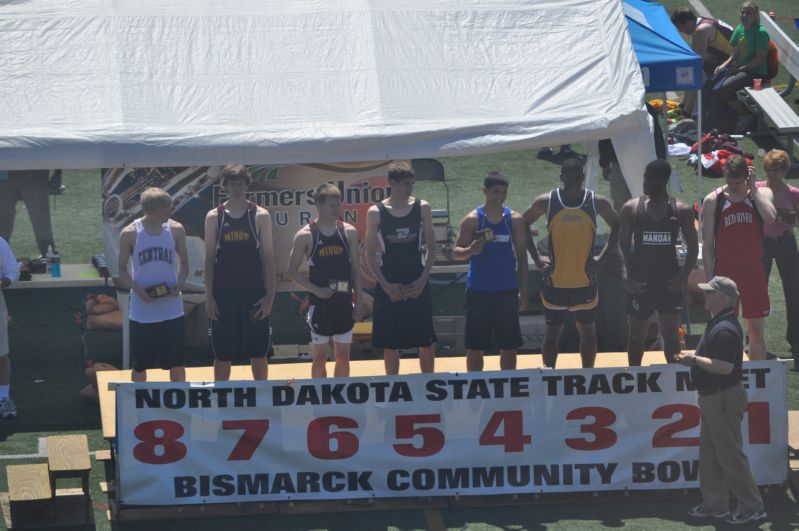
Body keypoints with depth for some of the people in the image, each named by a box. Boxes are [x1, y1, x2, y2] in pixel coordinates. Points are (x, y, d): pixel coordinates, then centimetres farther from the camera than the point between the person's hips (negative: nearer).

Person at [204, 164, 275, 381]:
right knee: (222, 354, 4)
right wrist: (209, 296, -2)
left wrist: (269, 294, -6)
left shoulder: (260, 215, 1)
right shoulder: (214, 217, 2)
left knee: (259, 352, 4)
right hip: (224, 294, 0)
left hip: (254, 294, 0)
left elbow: (268, 257, 1)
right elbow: (209, 259, 4)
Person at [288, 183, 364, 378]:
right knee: (320, 357, 3)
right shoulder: (305, 235, -7)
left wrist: (359, 302, 2)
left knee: (343, 356, 9)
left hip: (344, 302, 3)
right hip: (319, 303, -3)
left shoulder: (349, 232, 2)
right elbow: (293, 270, -3)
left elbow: (355, 269, 7)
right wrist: (316, 290, -14)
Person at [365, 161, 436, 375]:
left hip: (417, 285, 1)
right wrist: (386, 286, -9)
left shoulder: (422, 208, 1)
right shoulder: (376, 212, -4)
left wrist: (423, 280, -7)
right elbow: (370, 254, -1)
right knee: (390, 345, 5)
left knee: (427, 343, 4)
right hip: (388, 286, -1)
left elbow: (431, 247, 3)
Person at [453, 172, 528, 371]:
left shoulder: (515, 219, 3)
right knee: (475, 345, 3)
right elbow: (456, 252, 0)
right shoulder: (473, 219, -3)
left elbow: (521, 257, 6)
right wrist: (470, 250, -24)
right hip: (478, 291, -2)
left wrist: (523, 293, 2)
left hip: (507, 291, 2)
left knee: (509, 345, 6)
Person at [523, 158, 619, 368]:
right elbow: (523, 224, 7)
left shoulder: (596, 203, -5)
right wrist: (536, 257, 0)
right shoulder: (546, 202, -7)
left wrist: (602, 257, 0)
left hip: (586, 280, 1)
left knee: (587, 332, 11)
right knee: (552, 333, 7)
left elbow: (617, 226, 9)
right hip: (555, 281, -1)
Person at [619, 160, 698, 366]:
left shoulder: (681, 211, -1)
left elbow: (693, 246, 4)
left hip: (669, 282, 0)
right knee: (637, 333, 8)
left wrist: (683, 276, -8)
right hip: (639, 283, 0)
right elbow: (623, 245, 0)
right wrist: (626, 277, -10)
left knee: (671, 333, 3)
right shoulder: (631, 208, -2)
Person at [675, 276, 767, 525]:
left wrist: (695, 360, -20)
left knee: (730, 455, -4)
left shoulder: (724, 330, -23)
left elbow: (724, 367, -31)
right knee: (710, 453, 16)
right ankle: (715, 504, 24)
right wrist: (694, 358, 8)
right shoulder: (717, 324, 12)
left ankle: (752, 507, 3)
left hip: (723, 400, -11)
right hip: (712, 398, 11)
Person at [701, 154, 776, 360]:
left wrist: (753, 188, -16)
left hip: (753, 271, 1)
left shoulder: (761, 194, 1)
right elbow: (707, 244, -1)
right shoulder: (713, 200, -1)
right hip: (724, 271, -1)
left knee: (756, 330, 5)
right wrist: (710, 280, -6)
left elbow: (770, 217, -22)